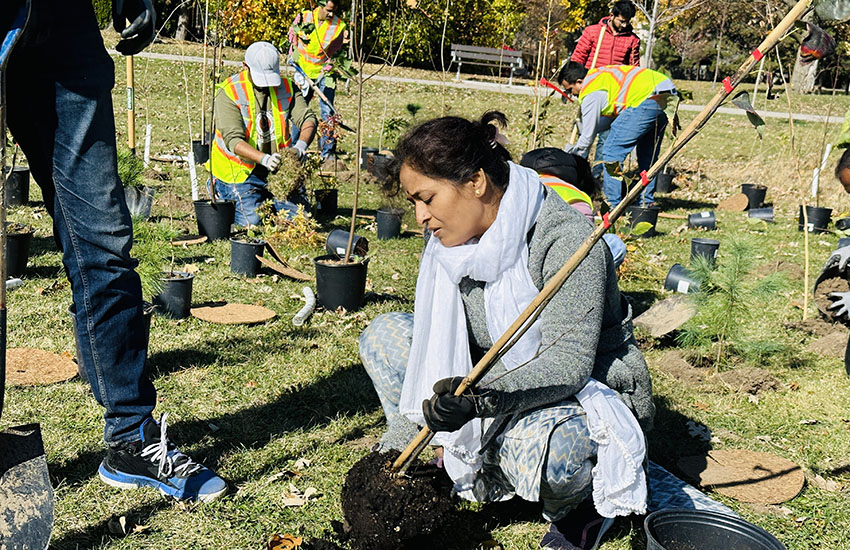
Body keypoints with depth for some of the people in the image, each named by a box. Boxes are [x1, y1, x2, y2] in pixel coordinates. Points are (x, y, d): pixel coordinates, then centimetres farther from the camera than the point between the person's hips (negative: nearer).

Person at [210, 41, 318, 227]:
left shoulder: (285, 87, 0)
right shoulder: (229, 92, -14)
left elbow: (308, 118, -10)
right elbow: (233, 140, -23)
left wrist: (300, 146, -33)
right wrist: (264, 159, -40)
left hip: (277, 170, 5)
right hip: (239, 170, -4)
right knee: (252, 220, -19)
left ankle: (263, 198, 24)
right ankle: (226, 199, 15)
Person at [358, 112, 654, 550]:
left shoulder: (566, 240, -26)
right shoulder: (451, 242, -5)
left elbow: (569, 359, -31)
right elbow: (437, 351, -4)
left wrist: (485, 399, -47)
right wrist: (397, 445, -10)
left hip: (590, 390, -7)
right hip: (499, 380, 7)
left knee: (533, 446, -42)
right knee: (383, 335, -2)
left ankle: (578, 509, -4)